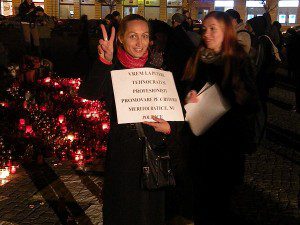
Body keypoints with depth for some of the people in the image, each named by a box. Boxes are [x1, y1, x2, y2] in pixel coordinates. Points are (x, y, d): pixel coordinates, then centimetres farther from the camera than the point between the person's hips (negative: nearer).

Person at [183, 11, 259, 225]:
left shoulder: (240, 61, -7)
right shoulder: (197, 59, 5)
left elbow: (250, 103, -7)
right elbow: (186, 91, 13)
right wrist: (188, 99, -9)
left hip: (229, 140, -3)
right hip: (201, 137, 4)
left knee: (220, 197, 8)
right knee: (201, 193, 11)